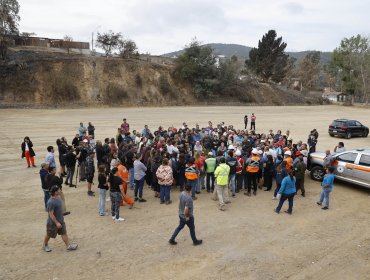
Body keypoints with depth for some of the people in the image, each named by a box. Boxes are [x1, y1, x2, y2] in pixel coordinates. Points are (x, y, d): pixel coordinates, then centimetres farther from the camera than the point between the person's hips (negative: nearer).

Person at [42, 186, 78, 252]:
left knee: (64, 233, 10)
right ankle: (45, 245, 38)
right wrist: (57, 223, -25)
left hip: (61, 220, 8)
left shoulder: (58, 197, -2)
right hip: (53, 222, -8)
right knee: (49, 235, 14)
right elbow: (51, 214, -28)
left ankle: (68, 246, 17)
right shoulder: (51, 202, -30)